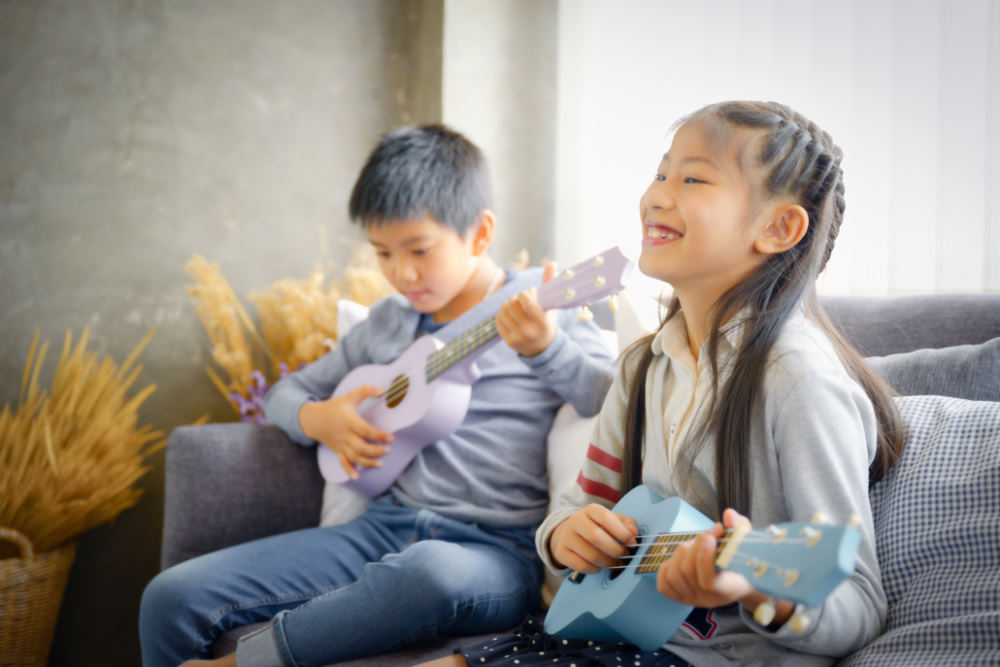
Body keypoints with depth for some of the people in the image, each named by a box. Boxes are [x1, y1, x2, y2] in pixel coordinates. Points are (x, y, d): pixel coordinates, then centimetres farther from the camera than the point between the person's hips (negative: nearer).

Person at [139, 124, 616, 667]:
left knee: (432, 573, -43)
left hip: (495, 549, -5)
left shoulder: (540, 307, 2)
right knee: (171, 596, -11)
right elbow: (287, 392, 28)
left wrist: (546, 348, -26)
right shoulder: (387, 323, 17)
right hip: (387, 526, 5)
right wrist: (318, 419, 5)